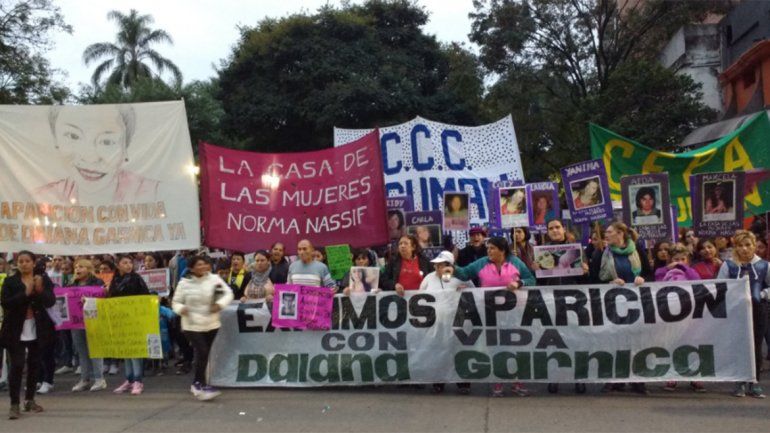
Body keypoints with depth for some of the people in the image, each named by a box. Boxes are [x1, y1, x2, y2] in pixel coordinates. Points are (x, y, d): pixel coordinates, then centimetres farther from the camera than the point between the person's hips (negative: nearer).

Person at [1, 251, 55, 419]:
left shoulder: (44, 279, 1)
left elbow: (51, 301, -7)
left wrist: (40, 290, -24)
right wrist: (25, 293, -23)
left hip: (37, 330, 2)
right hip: (16, 331, -2)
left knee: (34, 364, 10)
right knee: (17, 366, -7)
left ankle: (30, 400, 23)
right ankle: (14, 404, -2)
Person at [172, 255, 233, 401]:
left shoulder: (214, 279, -3)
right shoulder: (184, 283, -5)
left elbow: (228, 293, -2)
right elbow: (176, 302, 3)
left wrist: (220, 304, -20)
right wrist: (181, 308, -19)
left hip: (211, 324, 3)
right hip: (192, 325, -3)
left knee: (204, 354, 12)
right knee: (202, 352, -14)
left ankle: (197, 383, 29)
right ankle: (202, 385, -6)